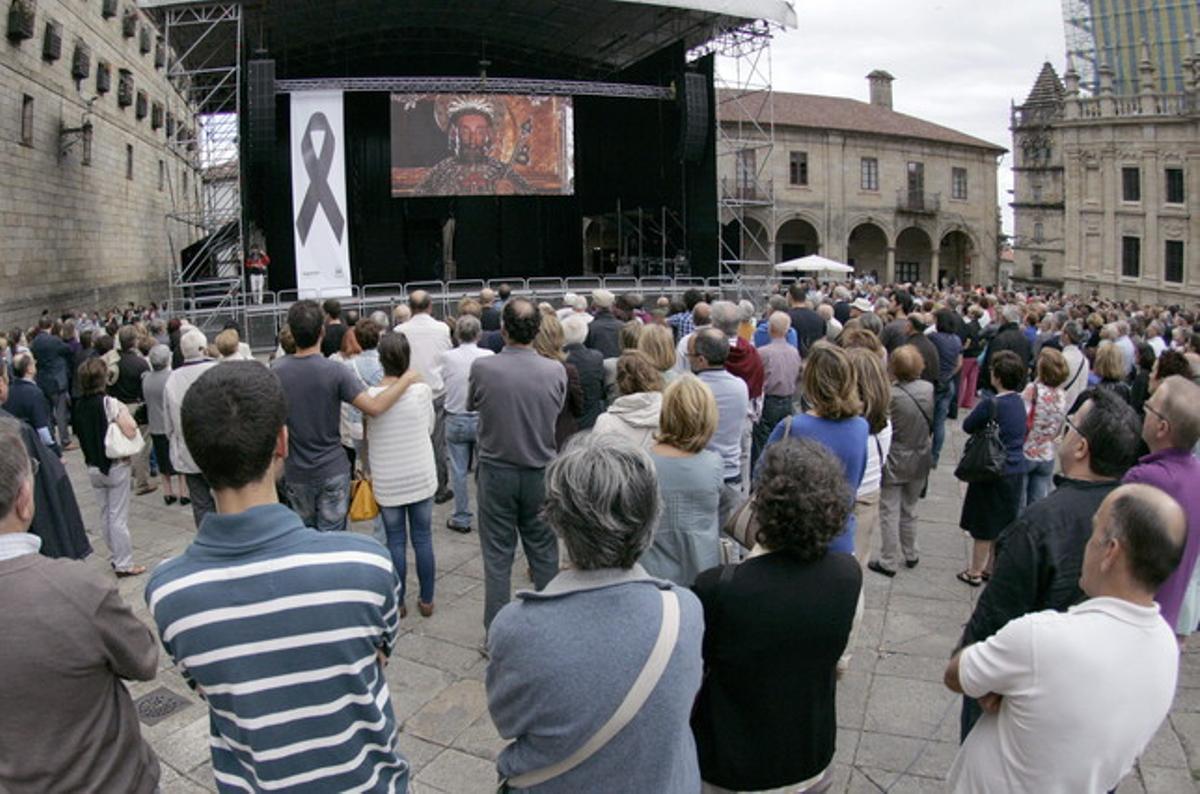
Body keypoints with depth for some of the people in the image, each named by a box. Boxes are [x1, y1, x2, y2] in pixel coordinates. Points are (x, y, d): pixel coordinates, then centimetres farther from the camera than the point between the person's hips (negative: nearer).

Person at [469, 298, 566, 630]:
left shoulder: (482, 368, -15)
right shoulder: (556, 371, -13)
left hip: (496, 472, -1)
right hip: (541, 473, 1)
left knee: (497, 556, 9)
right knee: (544, 554, 14)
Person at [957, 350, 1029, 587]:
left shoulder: (991, 404, -21)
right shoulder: (1019, 402, 2)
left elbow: (967, 426, -9)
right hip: (1016, 471, 7)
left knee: (984, 525, 7)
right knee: (1002, 525, 18)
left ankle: (975, 572, 19)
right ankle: (990, 568, 31)